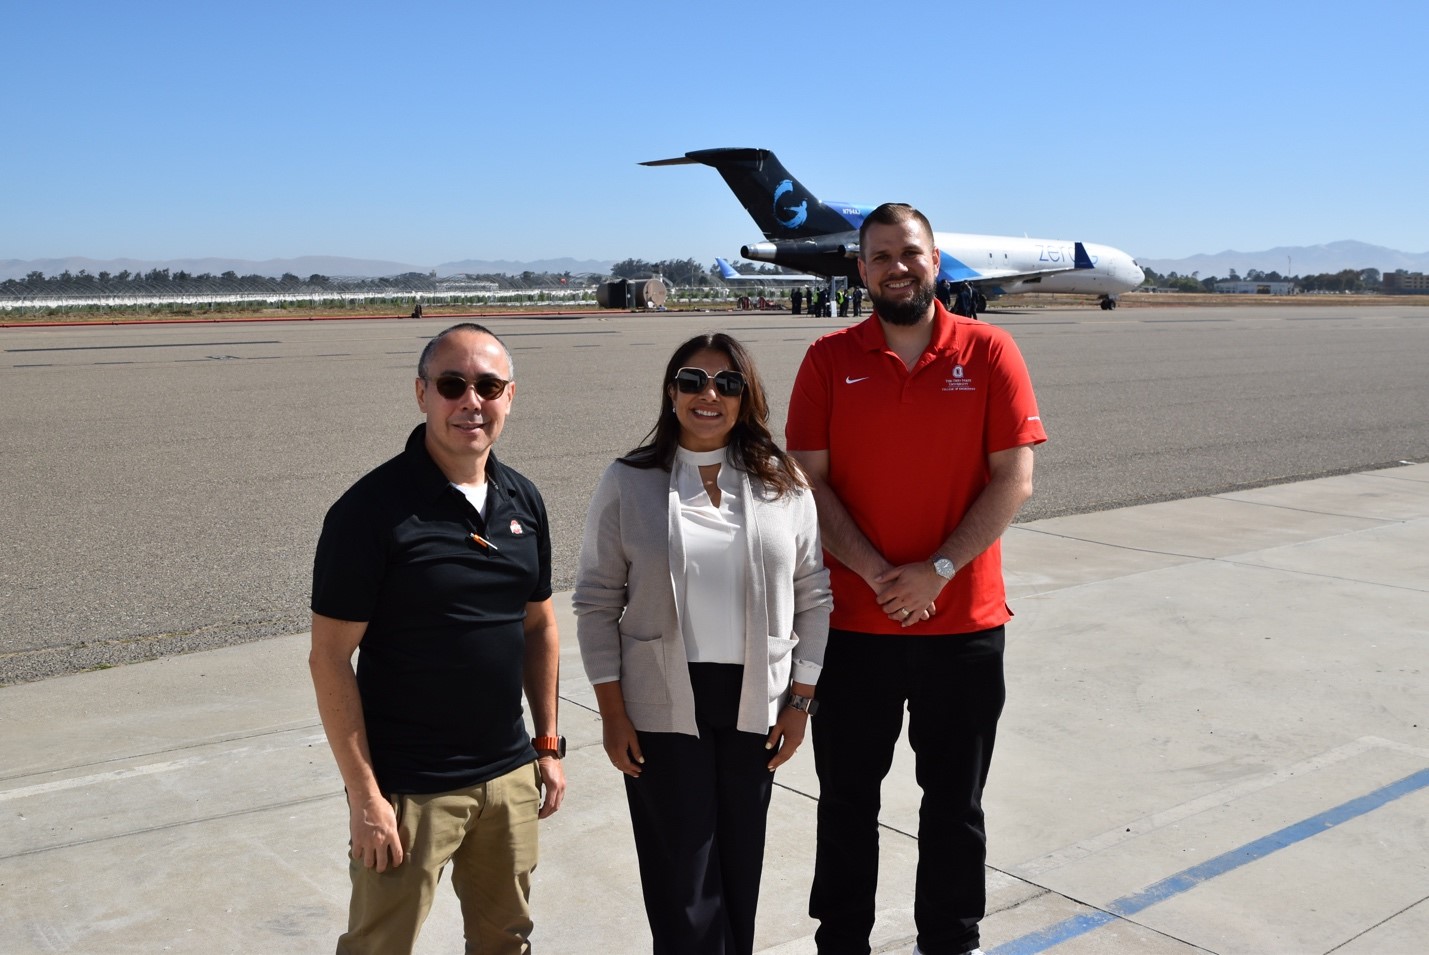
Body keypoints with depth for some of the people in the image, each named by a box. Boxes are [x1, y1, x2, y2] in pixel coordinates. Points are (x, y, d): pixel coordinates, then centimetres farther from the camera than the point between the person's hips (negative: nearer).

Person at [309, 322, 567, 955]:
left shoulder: (523, 500, 4)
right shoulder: (372, 509, -14)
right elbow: (330, 657, -14)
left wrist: (548, 743, 10)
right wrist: (364, 795, -15)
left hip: (510, 775, 5)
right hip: (408, 786, -5)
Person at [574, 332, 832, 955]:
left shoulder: (784, 483, 2)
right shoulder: (628, 483, -3)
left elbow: (812, 596, 5)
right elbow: (597, 602, -1)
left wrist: (800, 700, 1)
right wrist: (612, 713, -4)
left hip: (754, 701, 2)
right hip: (664, 705, -2)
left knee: (741, 863, 12)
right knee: (682, 870, 2)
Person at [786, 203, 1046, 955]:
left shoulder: (988, 352, -3)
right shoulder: (829, 360, -2)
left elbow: (1013, 479, -6)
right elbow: (810, 482, -5)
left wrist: (937, 570, -14)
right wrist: (878, 574, -15)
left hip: (966, 625, 0)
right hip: (853, 625, 1)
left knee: (955, 803, 14)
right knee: (848, 800, 14)